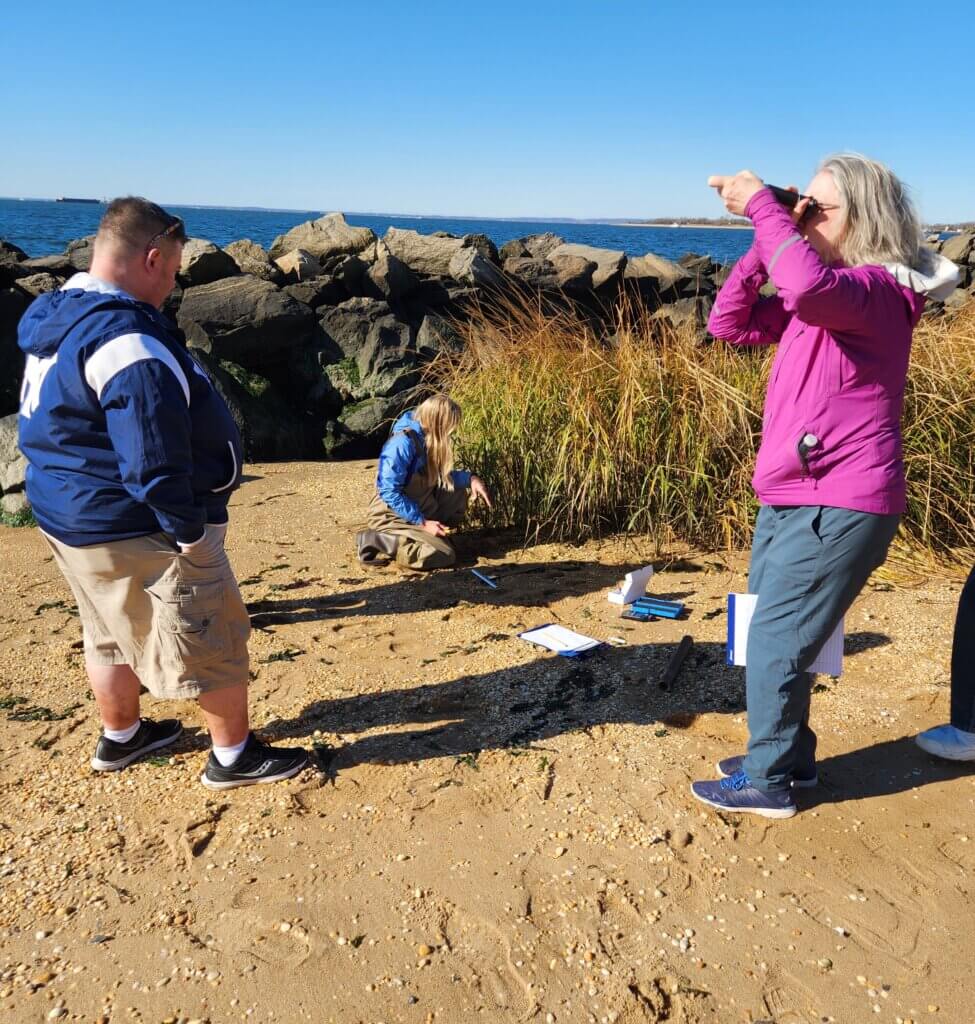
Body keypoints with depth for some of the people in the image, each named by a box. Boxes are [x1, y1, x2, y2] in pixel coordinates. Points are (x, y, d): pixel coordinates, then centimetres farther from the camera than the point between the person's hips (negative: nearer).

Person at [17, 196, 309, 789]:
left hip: (68, 518, 10)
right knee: (213, 639, 6)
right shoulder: (126, 340, -26)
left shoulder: (54, 320, 7)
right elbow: (154, 462, -31)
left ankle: (120, 738, 44)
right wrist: (190, 530, -20)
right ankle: (235, 757, 21)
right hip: (139, 533, -10)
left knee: (112, 634, 25)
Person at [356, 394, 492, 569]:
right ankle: (377, 541, -10)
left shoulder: (428, 438, 1)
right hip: (392, 516, -9)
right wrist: (422, 522, -23)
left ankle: (417, 536, 1)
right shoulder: (403, 443, -26)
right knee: (444, 556, -18)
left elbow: (441, 476, 14)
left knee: (461, 491, 9)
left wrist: (470, 478, -4)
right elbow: (389, 493, -27)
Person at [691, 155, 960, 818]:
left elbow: (810, 285, -37)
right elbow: (730, 323, 9)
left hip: (839, 508, -9)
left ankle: (768, 782, 14)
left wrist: (761, 205, -24)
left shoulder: (880, 289, -14)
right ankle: (790, 756, 35)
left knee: (775, 644, -2)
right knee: (778, 638, 17)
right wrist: (764, 238, 0)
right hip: (789, 501, 9)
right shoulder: (813, 299, 13)